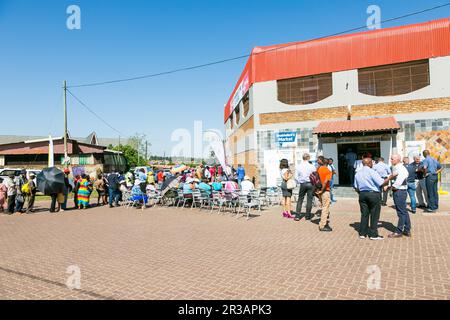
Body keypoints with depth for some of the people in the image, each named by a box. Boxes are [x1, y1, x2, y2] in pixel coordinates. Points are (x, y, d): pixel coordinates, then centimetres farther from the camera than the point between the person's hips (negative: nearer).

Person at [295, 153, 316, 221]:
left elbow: (296, 177, 0)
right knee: (309, 200, 7)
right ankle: (308, 216, 13)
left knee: (300, 200, 8)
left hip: (302, 184, 2)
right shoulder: (311, 166, -7)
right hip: (310, 184, -1)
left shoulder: (299, 166, -1)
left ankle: (297, 216, 5)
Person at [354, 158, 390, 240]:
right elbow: (382, 183, -15)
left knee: (364, 214, 12)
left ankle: (362, 233, 16)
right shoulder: (372, 172, -13)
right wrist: (389, 177, -3)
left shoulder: (357, 173, 7)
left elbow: (356, 187, 12)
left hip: (362, 194, 6)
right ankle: (373, 235, 9)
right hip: (374, 194, -6)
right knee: (374, 215, 4)